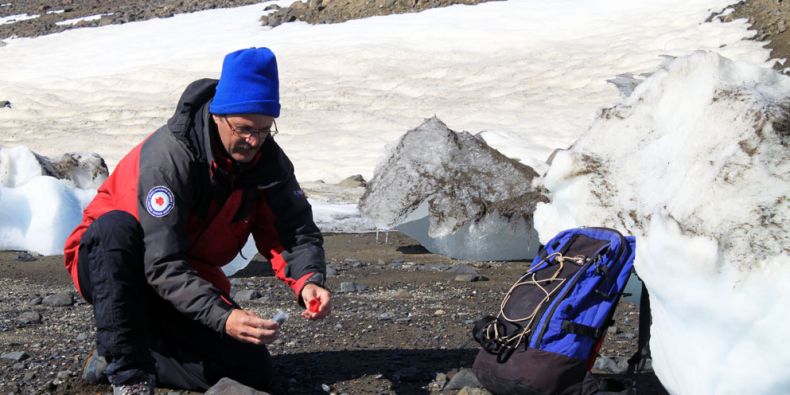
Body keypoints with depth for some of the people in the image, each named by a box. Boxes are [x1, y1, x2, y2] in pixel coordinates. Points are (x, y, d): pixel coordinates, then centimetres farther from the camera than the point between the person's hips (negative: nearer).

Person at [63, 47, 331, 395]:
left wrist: (308, 281, -35)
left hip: (191, 280, 5)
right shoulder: (169, 155, -30)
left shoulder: (268, 159, -11)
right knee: (116, 226, -39)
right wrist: (222, 318, -48)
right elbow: (164, 267, -35)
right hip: (108, 269, -5)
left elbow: (296, 232, -12)